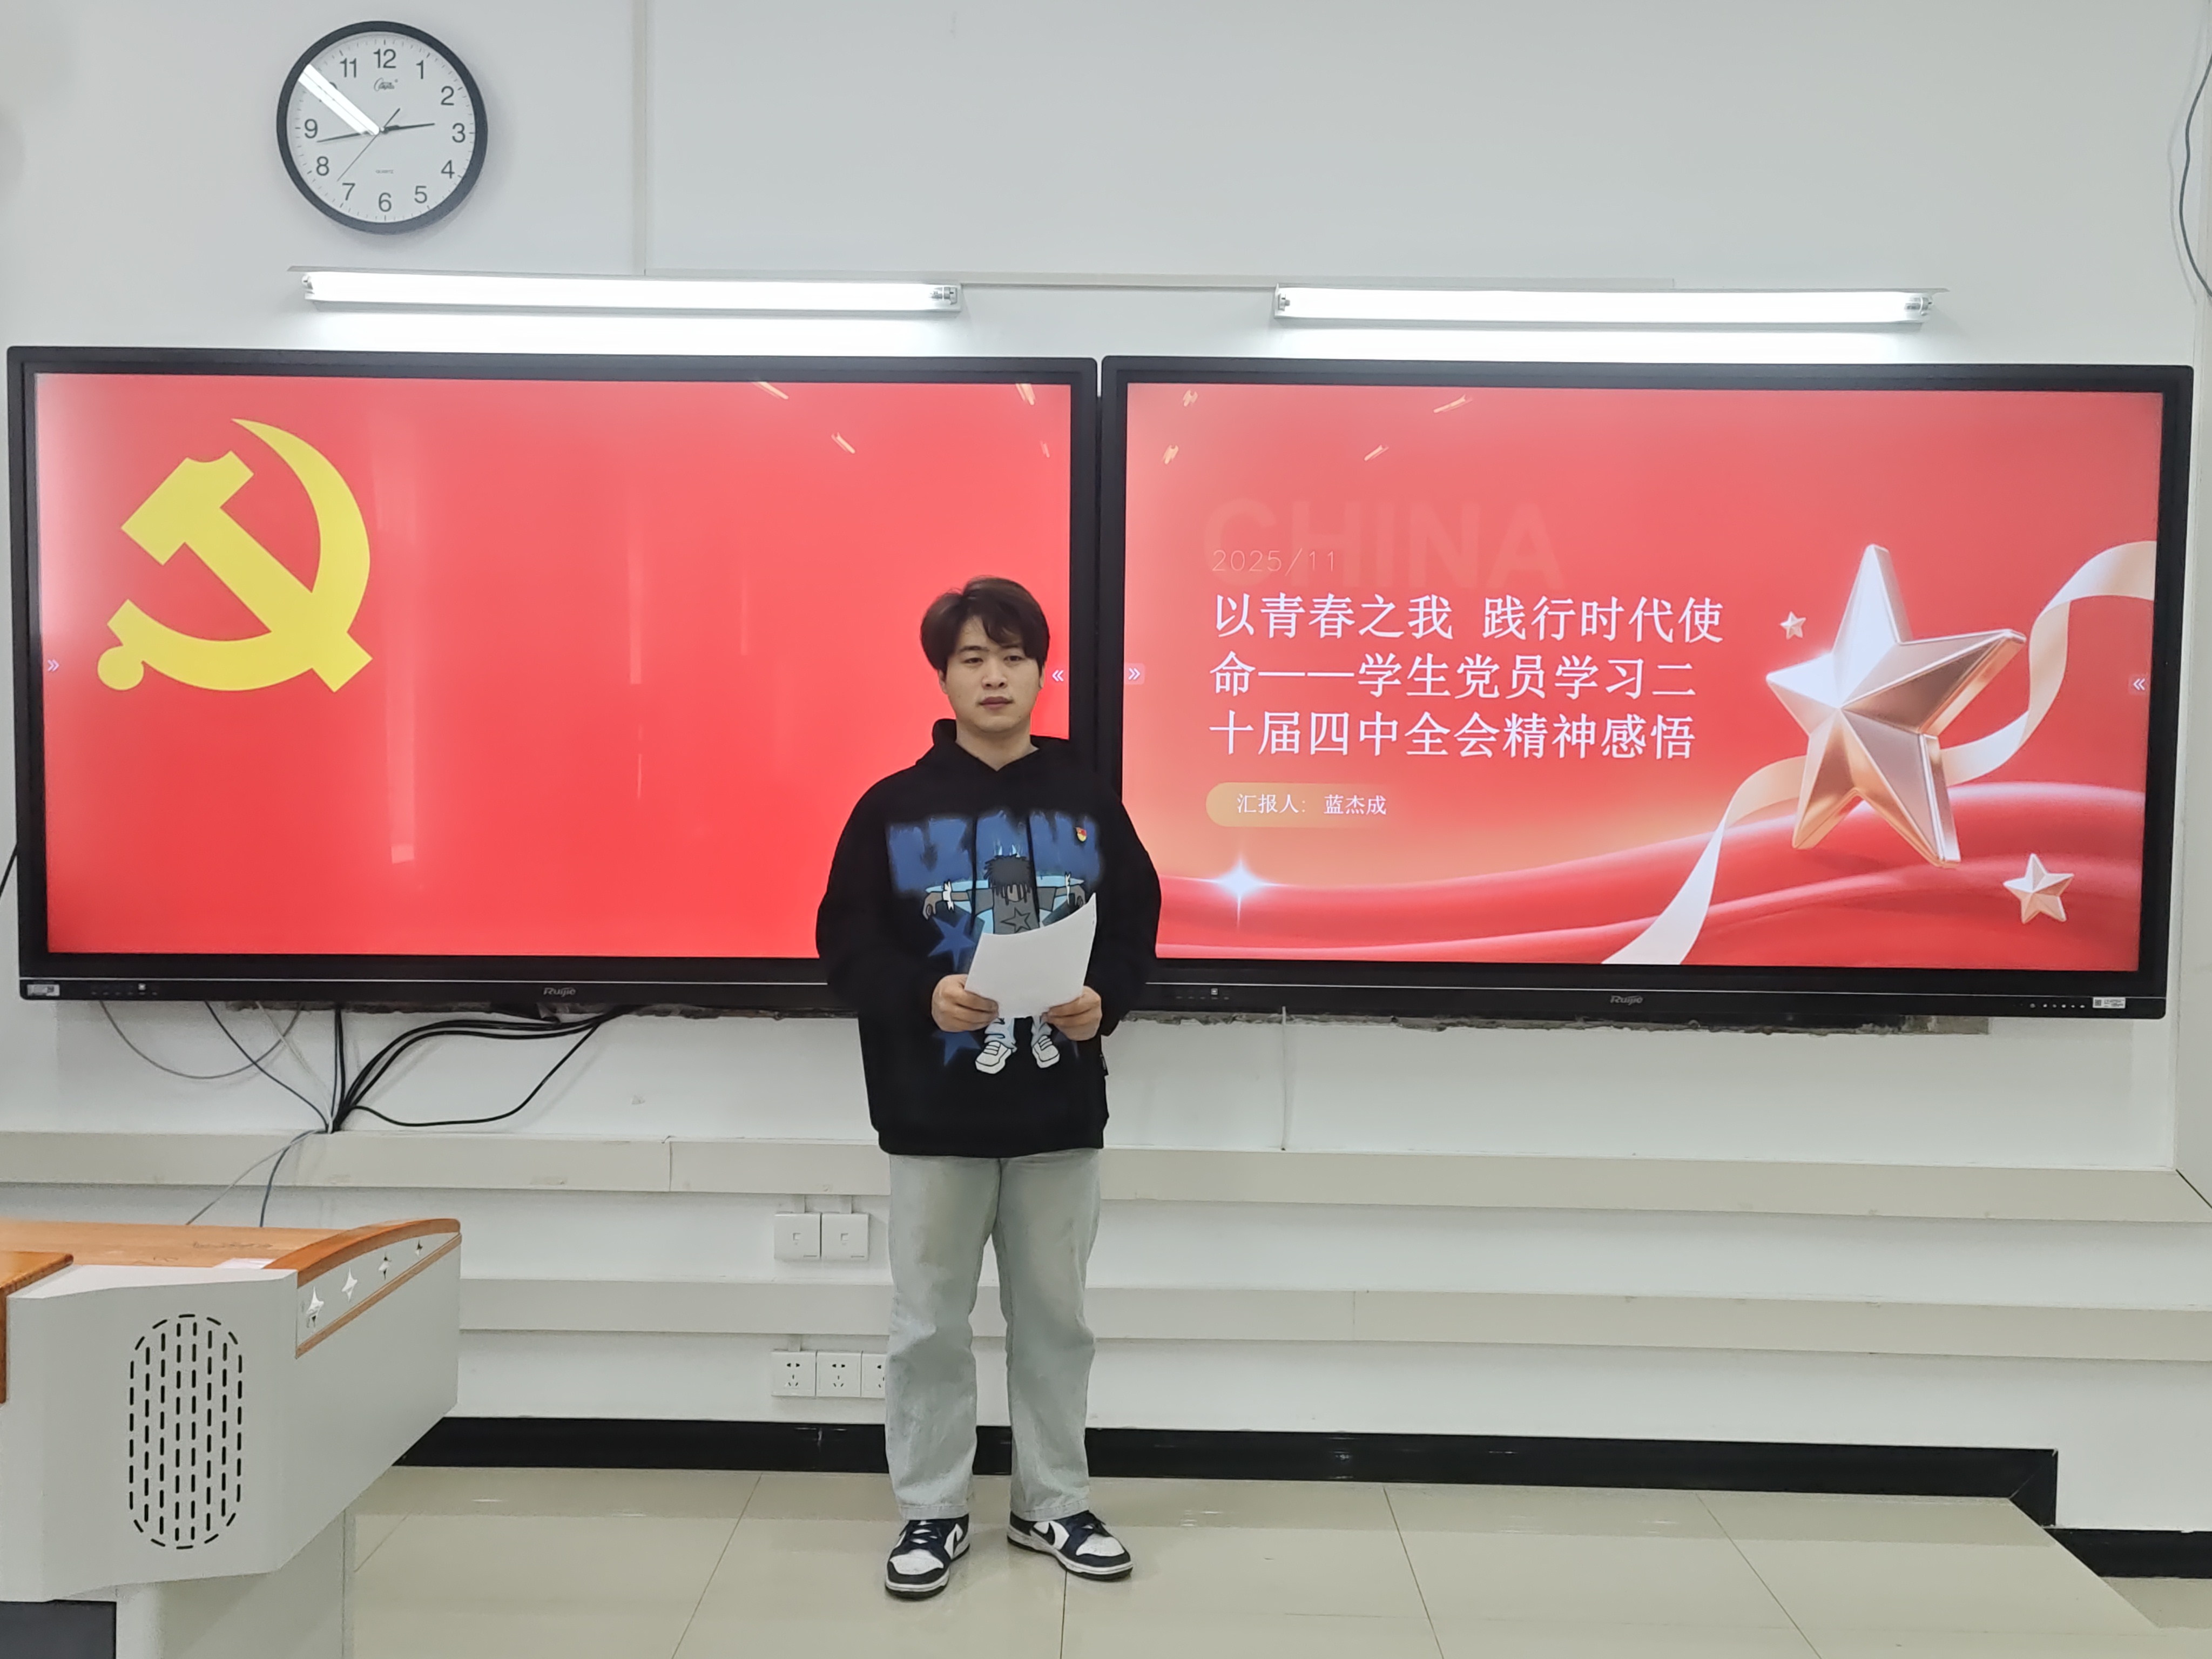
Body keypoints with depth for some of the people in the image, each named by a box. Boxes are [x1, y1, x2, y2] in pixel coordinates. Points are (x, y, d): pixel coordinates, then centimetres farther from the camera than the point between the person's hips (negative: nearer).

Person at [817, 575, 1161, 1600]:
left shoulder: (1088, 804, 3)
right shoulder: (893, 807, -3)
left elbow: (1136, 931, 5)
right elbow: (846, 942, -4)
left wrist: (1105, 1002, -14)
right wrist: (922, 997, -21)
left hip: (1061, 1112, 2)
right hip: (935, 1112, -1)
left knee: (1054, 1316, 13)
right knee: (930, 1322, 9)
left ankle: (1052, 1504, 31)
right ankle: (933, 1512, 27)